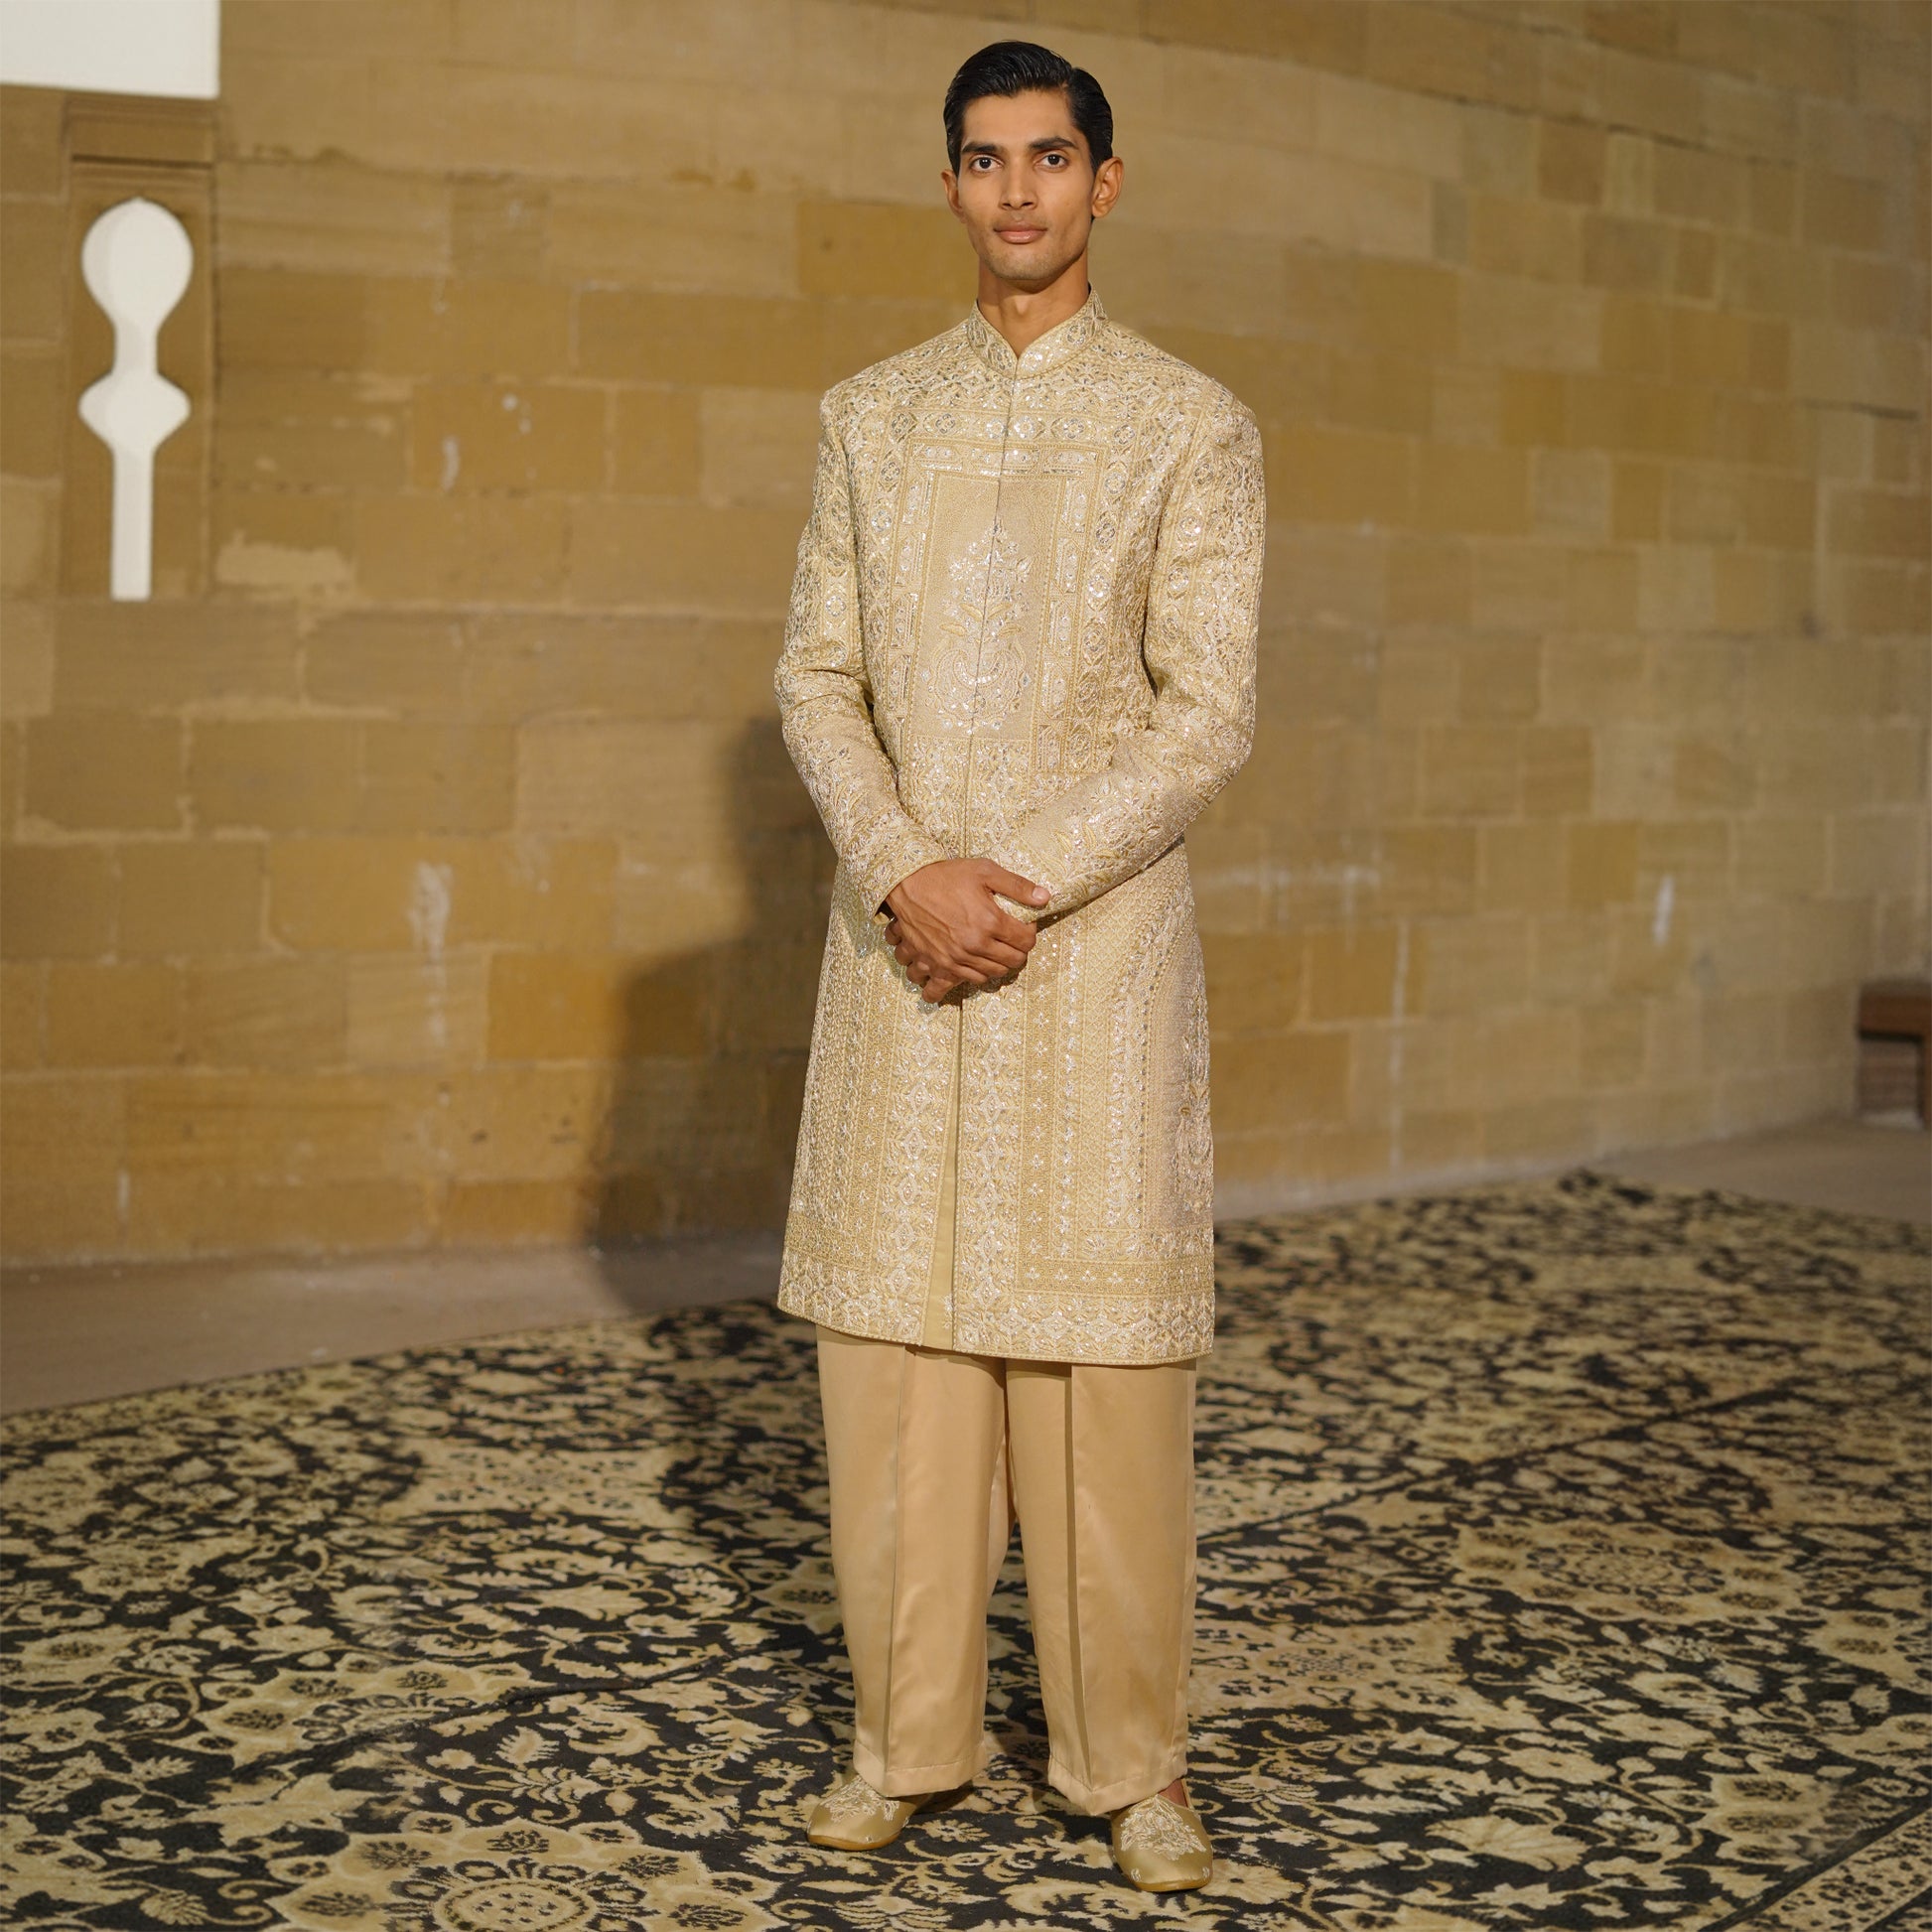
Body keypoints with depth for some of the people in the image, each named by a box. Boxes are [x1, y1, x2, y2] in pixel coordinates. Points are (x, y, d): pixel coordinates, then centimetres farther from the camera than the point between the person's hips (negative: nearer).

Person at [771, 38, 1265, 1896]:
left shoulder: (1191, 425, 2)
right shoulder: (869, 415, 11)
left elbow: (1207, 715, -4)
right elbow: (816, 677, 6)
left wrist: (1027, 886, -13)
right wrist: (907, 874, -10)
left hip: (1097, 928, -3)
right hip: (897, 926, 3)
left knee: (1106, 1354, -1)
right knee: (889, 1333, 4)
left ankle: (1131, 1759, 11)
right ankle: (905, 1733, 16)